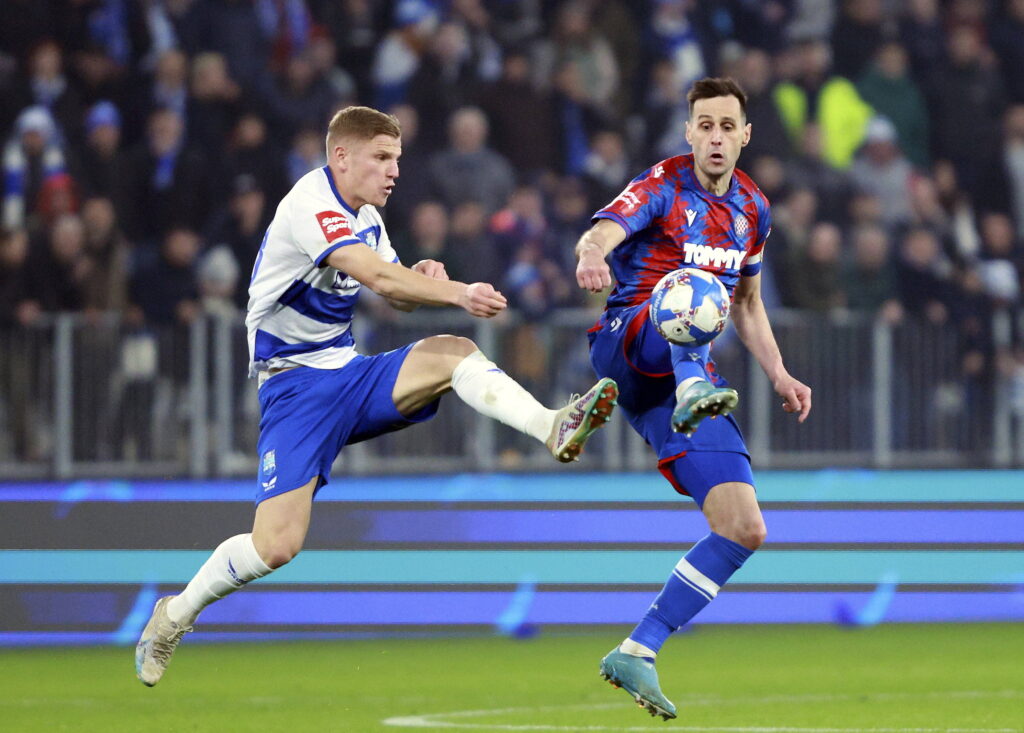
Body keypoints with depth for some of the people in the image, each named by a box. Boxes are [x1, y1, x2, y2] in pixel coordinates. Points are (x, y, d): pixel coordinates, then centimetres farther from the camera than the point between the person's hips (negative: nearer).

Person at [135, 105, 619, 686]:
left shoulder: (365, 217, 11)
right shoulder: (311, 204, -16)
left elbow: (397, 293, 19)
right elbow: (375, 275, -30)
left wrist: (421, 278, -5)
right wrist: (457, 293, -40)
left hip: (350, 374, 7)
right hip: (295, 386, -7)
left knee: (452, 353, -20)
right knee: (277, 545, -15)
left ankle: (555, 430, -35)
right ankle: (174, 615, 6)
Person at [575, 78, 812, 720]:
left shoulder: (753, 209, 14)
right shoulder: (665, 186, -6)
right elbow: (602, 233, -26)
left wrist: (778, 375, 13)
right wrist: (592, 256, -51)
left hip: (688, 375, 6)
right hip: (627, 343, -6)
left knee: (745, 529, -4)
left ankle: (637, 654, -1)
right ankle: (694, 393, -72)